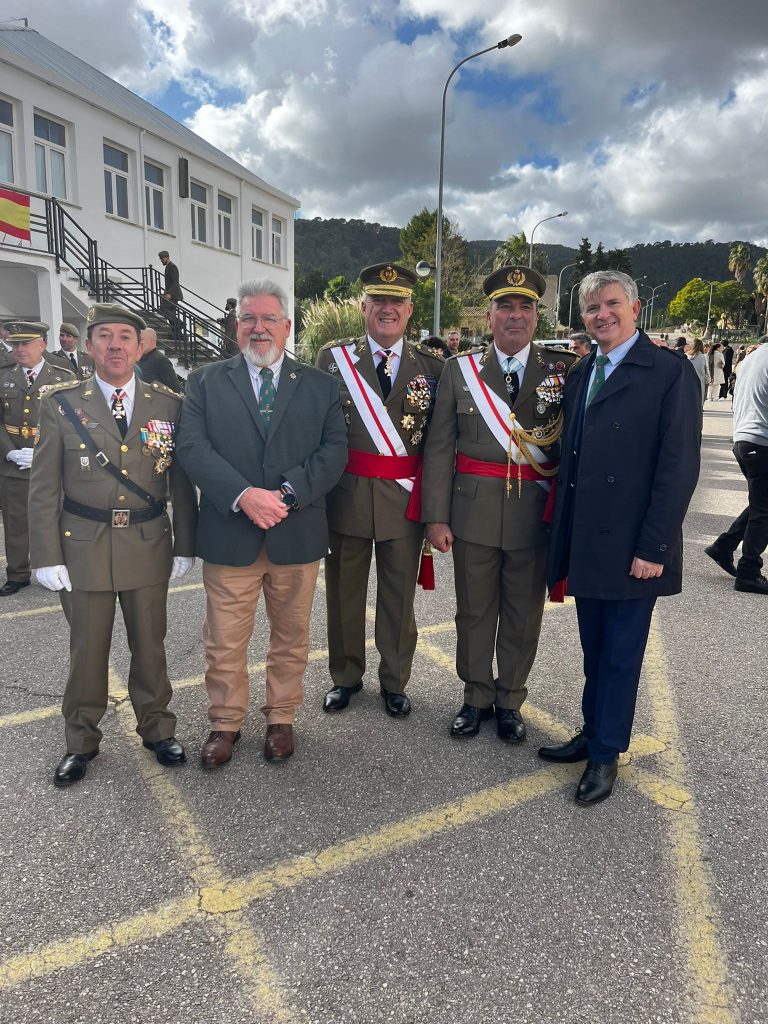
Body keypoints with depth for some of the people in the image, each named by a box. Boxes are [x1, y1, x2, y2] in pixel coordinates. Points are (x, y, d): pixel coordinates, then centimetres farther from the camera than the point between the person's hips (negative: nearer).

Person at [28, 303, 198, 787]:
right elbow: (44, 488, -2)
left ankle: (157, 726, 35)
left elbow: (182, 483, 2)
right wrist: (47, 556, -6)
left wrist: (185, 545, 0)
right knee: (87, 648, 12)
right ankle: (82, 740, 32)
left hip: (149, 546, 1)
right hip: (83, 547, -1)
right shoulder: (61, 405, -3)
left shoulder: (169, 404, 0)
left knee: (150, 643, 14)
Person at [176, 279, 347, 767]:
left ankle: (282, 717, 34)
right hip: (229, 535, 0)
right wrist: (244, 496, -20)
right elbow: (194, 448, -6)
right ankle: (226, 722, 30)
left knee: (291, 637, 14)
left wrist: (287, 496, -18)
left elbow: (334, 451, -3)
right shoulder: (205, 382, 6)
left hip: (297, 536, 1)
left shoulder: (320, 386, 7)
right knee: (225, 641, 9)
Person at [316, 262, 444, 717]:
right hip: (347, 494, 0)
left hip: (405, 497, 1)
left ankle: (395, 682, 31)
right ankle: (346, 676, 34)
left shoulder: (432, 365, 3)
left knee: (399, 596, 12)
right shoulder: (333, 357, 1)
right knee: (344, 592, 13)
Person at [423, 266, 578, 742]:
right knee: (474, 610, 12)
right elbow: (439, 447, 1)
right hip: (473, 510, 0)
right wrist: (436, 516, -4)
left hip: (535, 514, 0)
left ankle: (510, 700, 32)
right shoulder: (460, 369, 2)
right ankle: (477, 697, 32)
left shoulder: (565, 368, 2)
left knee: (524, 613, 12)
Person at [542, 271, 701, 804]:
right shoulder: (580, 374, 11)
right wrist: (564, 535, 8)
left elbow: (679, 466, -14)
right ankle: (593, 733, 34)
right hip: (585, 543, 6)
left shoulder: (671, 372, -10)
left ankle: (606, 754, 24)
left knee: (621, 654, 8)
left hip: (631, 548, -6)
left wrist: (653, 547, -17)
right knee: (595, 650, 18)